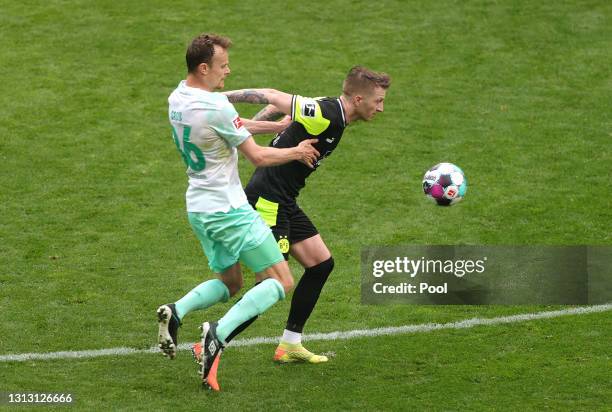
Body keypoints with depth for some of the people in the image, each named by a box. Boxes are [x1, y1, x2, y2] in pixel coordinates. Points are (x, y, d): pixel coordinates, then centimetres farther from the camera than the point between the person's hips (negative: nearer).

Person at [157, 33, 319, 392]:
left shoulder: (177, 99, 4)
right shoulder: (216, 107, -22)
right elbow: (258, 156, -13)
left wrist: (279, 125, 15)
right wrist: (297, 152, 3)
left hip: (199, 209, 9)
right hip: (229, 211, -9)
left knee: (229, 283, 23)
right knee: (281, 282, -3)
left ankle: (176, 312, -3)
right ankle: (219, 333, -22)